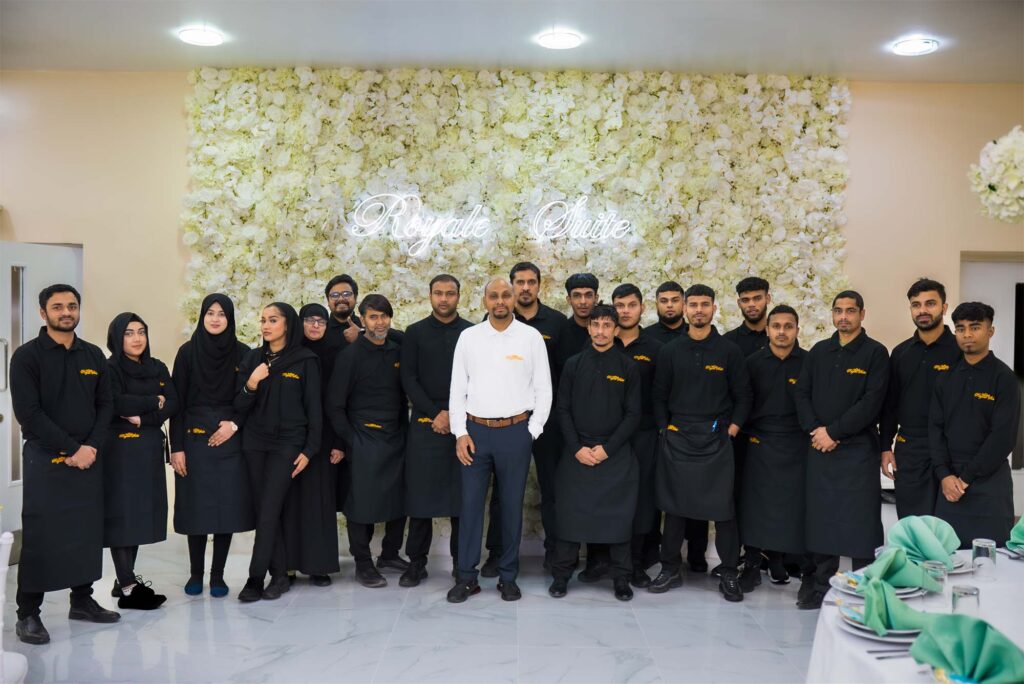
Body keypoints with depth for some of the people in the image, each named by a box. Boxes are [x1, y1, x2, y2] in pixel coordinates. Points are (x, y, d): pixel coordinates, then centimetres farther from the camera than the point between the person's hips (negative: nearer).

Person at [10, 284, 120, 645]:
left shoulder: (94, 355, 10)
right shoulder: (27, 356, -4)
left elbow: (106, 404, 8)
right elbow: (28, 412, -11)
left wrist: (91, 446, -7)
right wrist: (70, 450, -14)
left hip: (88, 457, 4)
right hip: (45, 458, -4)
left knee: (87, 531, 8)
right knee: (40, 535, -2)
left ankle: (82, 600, 21)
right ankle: (28, 613, 8)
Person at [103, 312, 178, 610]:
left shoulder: (157, 368, 13)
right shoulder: (110, 368, -2)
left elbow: (173, 405, 2)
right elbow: (114, 404, -19)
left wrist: (142, 418, -13)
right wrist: (153, 402, -8)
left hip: (150, 449, 6)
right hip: (120, 449, -5)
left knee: (142, 512, 6)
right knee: (123, 513, -6)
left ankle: (126, 578, 16)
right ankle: (128, 588, -6)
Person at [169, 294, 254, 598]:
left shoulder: (242, 353, 3)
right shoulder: (187, 352, 1)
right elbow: (177, 402, -1)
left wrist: (234, 424, -10)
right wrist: (176, 447, -6)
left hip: (229, 442, 1)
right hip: (194, 440, 0)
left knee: (227, 506, 2)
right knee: (196, 507, 3)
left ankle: (218, 575, 13)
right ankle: (195, 573, 17)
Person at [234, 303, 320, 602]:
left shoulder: (305, 360, -4)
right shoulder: (252, 359, 7)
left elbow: (314, 408, -3)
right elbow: (240, 407, 5)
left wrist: (309, 449, -8)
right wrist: (251, 384, -15)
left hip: (287, 445, -4)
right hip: (255, 444, 4)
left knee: (269, 510, -8)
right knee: (264, 510, 6)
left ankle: (256, 578, 0)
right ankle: (280, 574, 16)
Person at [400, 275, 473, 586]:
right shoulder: (415, 333, 7)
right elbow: (409, 379, 1)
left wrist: (453, 415, -7)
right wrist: (435, 414, -8)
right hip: (424, 423, 0)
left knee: (462, 491, 3)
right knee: (420, 491, 2)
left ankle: (462, 561, 15)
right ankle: (416, 562, 12)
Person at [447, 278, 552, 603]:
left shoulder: (531, 337, 1)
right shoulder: (468, 336, 4)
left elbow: (543, 389, 2)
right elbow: (457, 389, 5)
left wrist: (532, 431, -3)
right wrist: (460, 432, -2)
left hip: (516, 431, -1)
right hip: (475, 430, 1)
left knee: (512, 504, 7)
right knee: (470, 503, 4)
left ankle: (508, 576, 21)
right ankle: (467, 576, 15)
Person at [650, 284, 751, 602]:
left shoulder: (729, 351, 2)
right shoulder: (670, 351, 6)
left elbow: (742, 396, 4)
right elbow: (659, 396, 9)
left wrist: (732, 428, -4)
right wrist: (665, 428, 2)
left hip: (716, 441, -1)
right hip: (676, 440, 2)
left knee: (723, 507, -1)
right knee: (673, 506, 6)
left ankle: (729, 574, 11)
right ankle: (670, 569, 19)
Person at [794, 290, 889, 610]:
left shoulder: (875, 353, -1)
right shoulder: (818, 352, 13)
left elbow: (871, 403, -10)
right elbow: (802, 394, 8)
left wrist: (833, 432, -13)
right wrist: (815, 430, -7)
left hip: (858, 449, -4)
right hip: (819, 448, 4)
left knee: (860, 518, -2)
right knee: (821, 518, 6)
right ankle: (820, 585, 16)